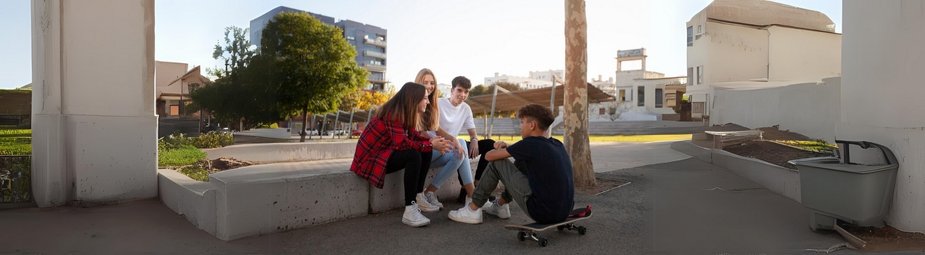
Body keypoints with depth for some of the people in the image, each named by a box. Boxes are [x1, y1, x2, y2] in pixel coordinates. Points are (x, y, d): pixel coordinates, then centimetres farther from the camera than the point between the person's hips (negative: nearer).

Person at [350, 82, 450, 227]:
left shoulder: (405, 113, 5)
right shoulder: (393, 113, -22)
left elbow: (414, 137, 2)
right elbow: (401, 143, -31)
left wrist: (432, 142, -17)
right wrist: (431, 145, -25)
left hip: (386, 153, 9)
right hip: (370, 158, -9)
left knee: (425, 152, -3)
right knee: (413, 155, -28)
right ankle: (409, 211, -28)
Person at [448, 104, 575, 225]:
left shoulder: (530, 144, -12)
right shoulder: (557, 145, 9)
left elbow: (490, 156, -3)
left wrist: (500, 150, 20)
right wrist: (507, 147, 10)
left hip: (543, 212, -8)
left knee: (496, 163, 4)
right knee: (520, 162, 24)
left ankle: (473, 209, 16)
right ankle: (500, 205, 38)